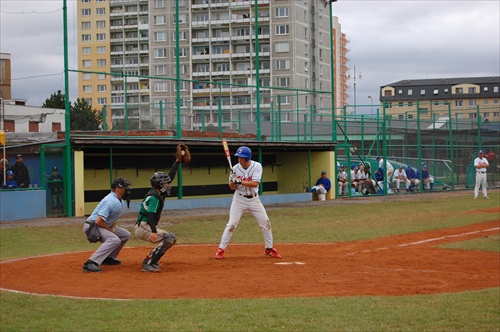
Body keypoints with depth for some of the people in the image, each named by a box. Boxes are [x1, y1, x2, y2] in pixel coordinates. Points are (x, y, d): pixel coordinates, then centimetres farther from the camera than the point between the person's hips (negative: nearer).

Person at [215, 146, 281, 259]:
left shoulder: (257, 166, -14)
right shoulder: (235, 168, -10)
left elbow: (255, 183, -25)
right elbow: (232, 187, -4)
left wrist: (240, 181, -32)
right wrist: (233, 181, -25)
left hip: (254, 199, 1)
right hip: (239, 199, -1)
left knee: (266, 223, 2)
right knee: (232, 224, -8)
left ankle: (269, 249, 18)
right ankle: (221, 249, -1)